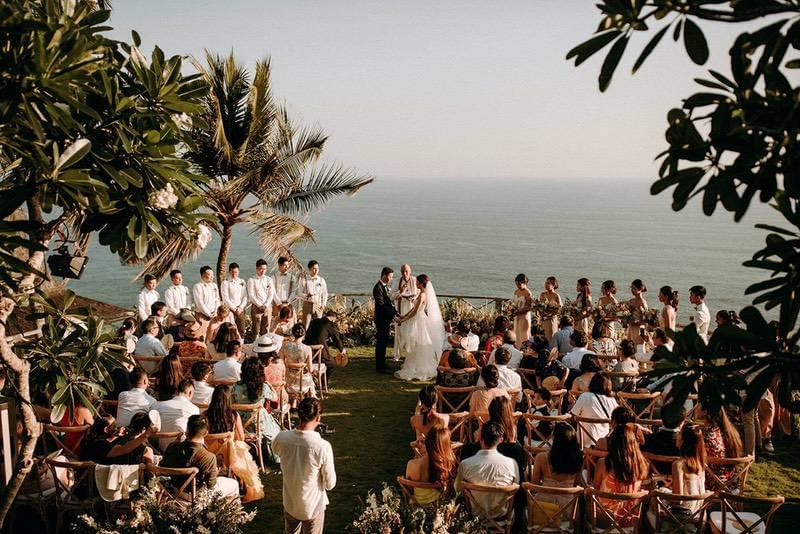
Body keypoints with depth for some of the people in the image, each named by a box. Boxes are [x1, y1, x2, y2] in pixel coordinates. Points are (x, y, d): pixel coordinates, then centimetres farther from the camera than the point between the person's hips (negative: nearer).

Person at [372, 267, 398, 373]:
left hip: (386, 318, 9)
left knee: (384, 342, 16)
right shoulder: (378, 288, -18)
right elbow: (381, 305, -22)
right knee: (381, 342, -3)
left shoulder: (385, 286, 12)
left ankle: (382, 364, 26)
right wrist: (393, 314, -21)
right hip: (381, 319, -9)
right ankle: (379, 366, 4)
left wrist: (395, 314, 3)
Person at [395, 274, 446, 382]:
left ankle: (420, 372, 6)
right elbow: (415, 308, 15)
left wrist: (403, 320, -13)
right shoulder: (426, 293, 10)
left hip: (422, 324, -9)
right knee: (421, 348, 15)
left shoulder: (423, 294, -18)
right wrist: (404, 316, 14)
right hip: (423, 323, 9)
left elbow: (415, 311, -20)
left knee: (420, 348, -1)